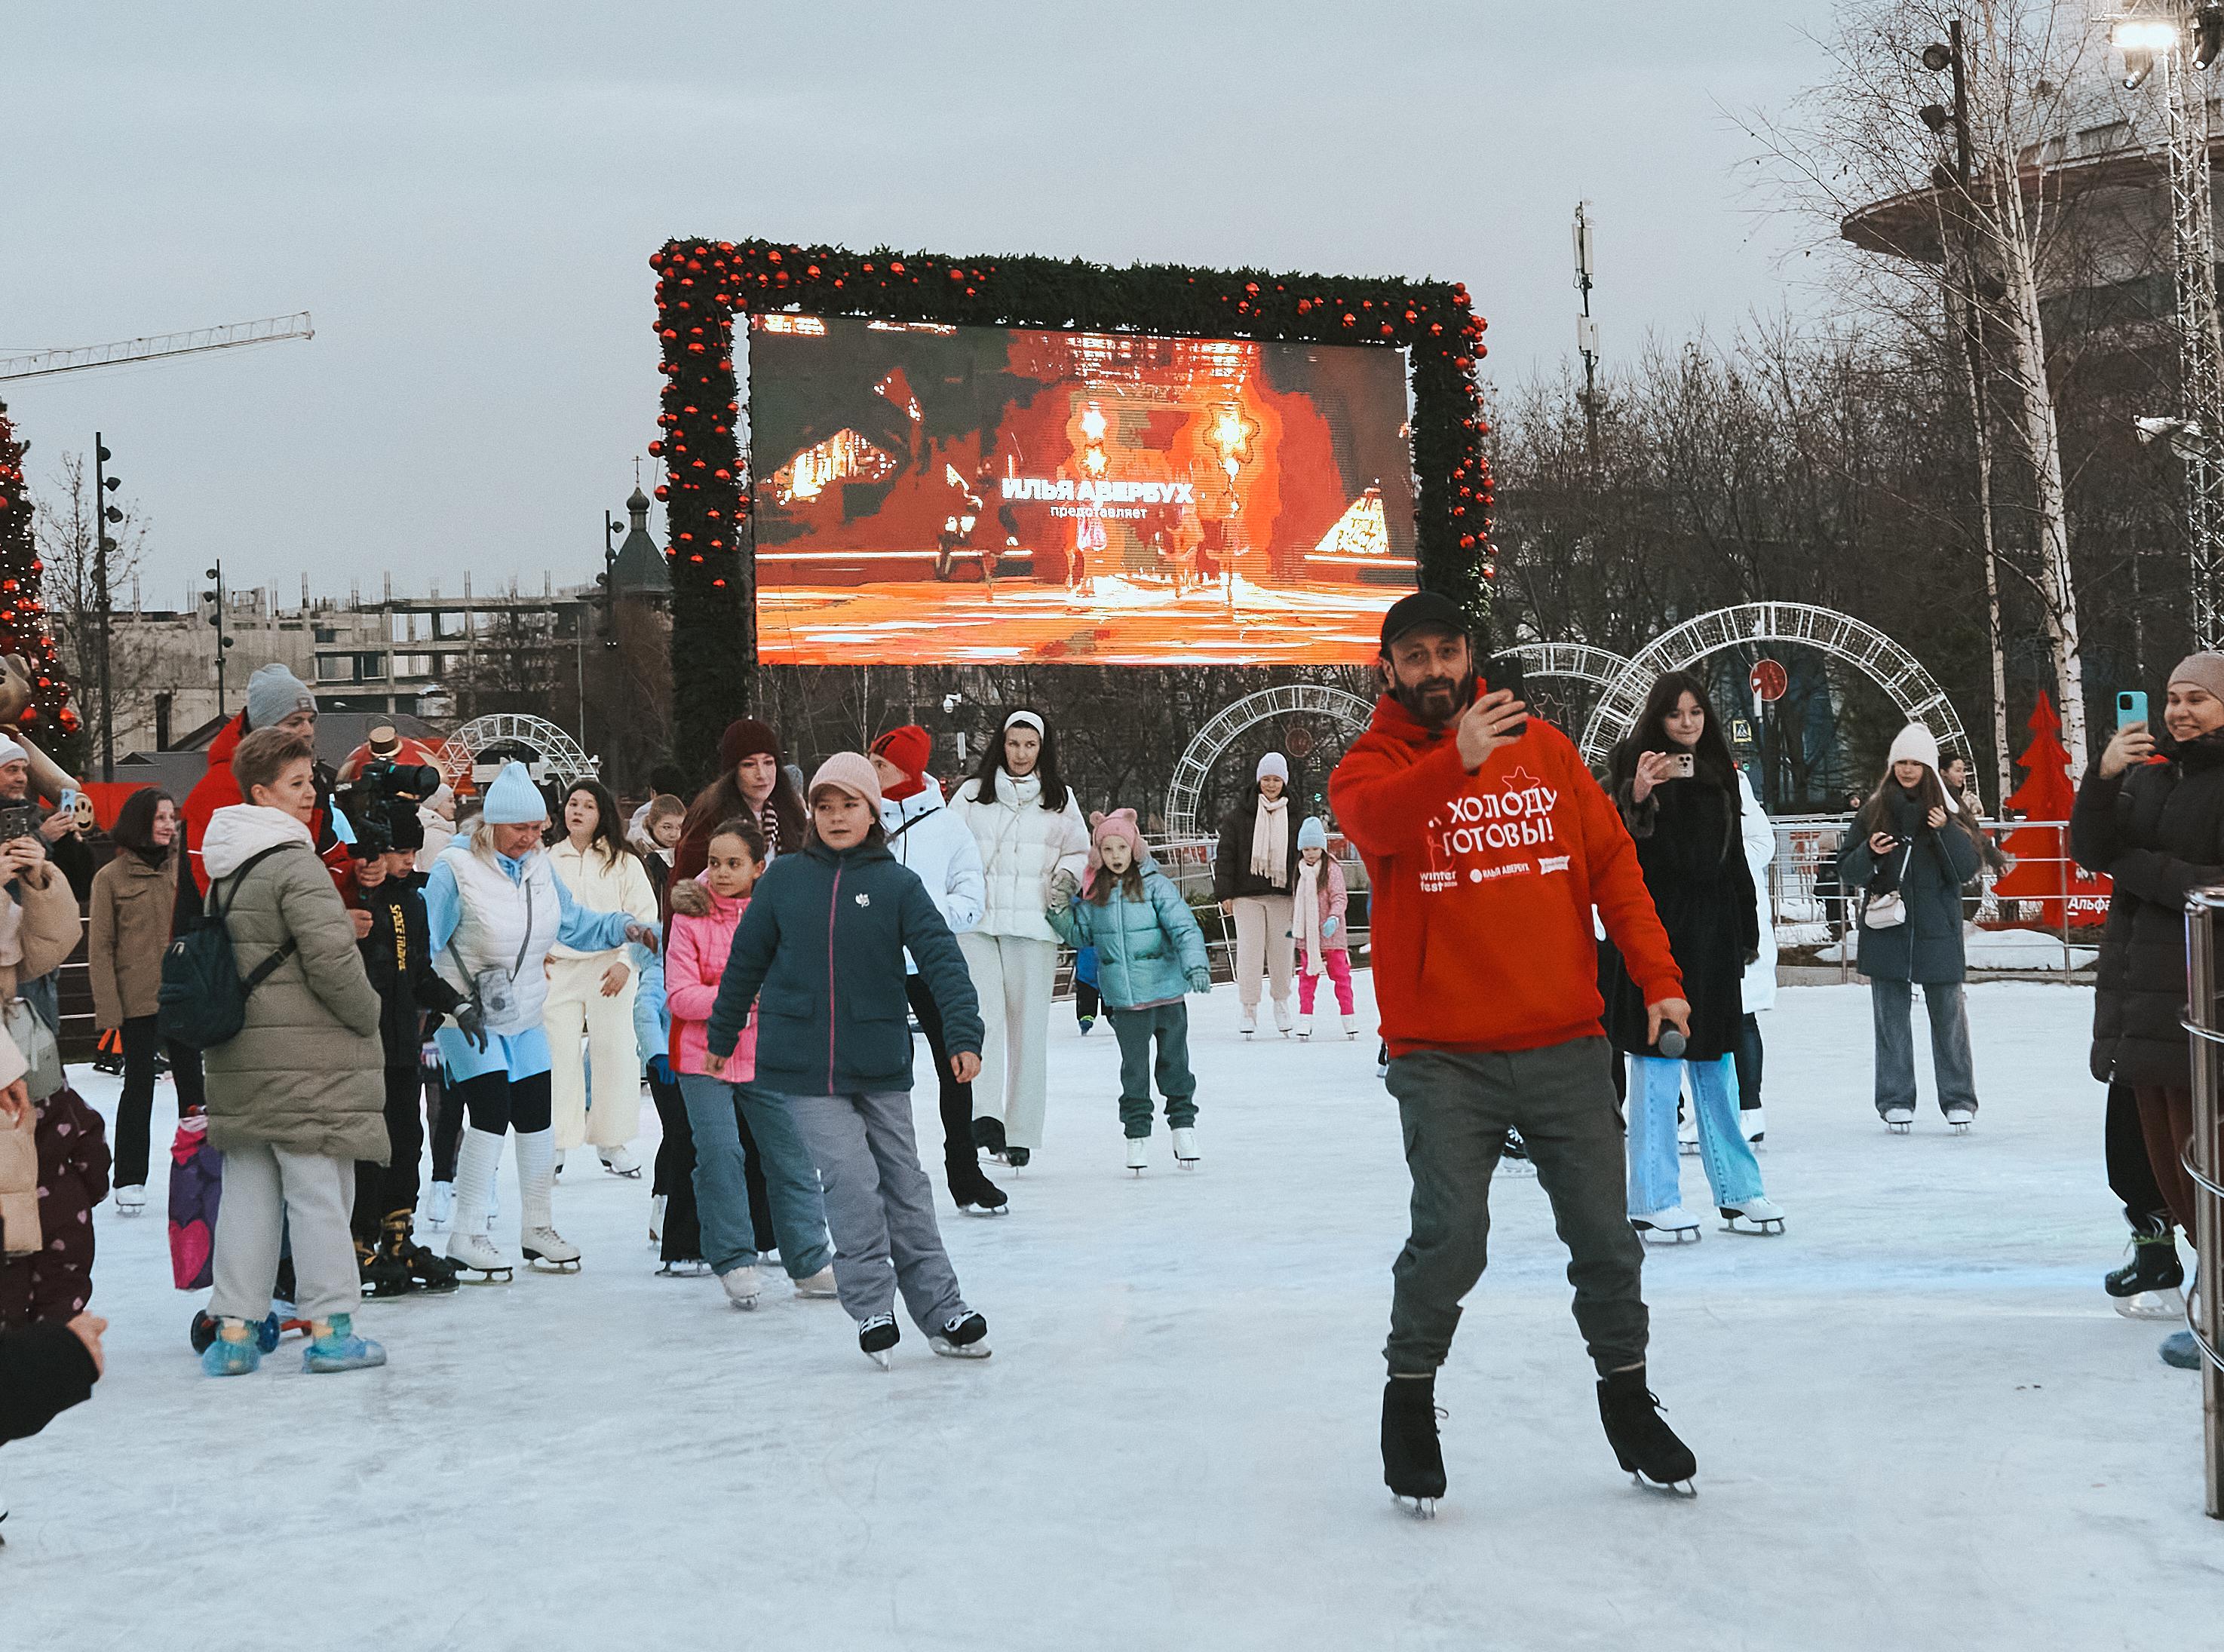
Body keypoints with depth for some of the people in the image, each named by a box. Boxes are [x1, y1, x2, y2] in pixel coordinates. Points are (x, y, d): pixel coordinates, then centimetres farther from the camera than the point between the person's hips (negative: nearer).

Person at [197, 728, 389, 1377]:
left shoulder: (224, 870, 13)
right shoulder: (295, 862, -14)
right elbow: (332, 956, -19)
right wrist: (367, 1012, -5)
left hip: (238, 1051, 8)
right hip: (308, 1055, -8)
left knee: (247, 1190, 11)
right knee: (318, 1188, -1)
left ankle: (234, 1329, 12)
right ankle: (330, 1328, 3)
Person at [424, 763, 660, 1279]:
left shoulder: (538, 866, 4)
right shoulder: (457, 870, -16)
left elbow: (575, 924, 14)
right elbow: (422, 941, -17)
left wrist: (626, 927, -2)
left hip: (523, 1017, 7)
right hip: (468, 1018, -7)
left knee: (536, 1116, 9)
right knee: (491, 1114, -15)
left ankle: (537, 1227, 24)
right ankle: (466, 1236, -6)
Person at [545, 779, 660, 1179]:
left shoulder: (623, 862, 4)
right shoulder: (547, 860, 11)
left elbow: (645, 918, 1)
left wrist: (626, 962, -9)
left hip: (610, 972, -1)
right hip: (557, 971, 1)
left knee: (614, 1053, 1)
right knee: (559, 1056, -2)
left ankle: (613, 1144, 11)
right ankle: (556, 1145, 3)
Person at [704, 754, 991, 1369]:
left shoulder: (898, 884, -2)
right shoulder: (783, 879, 2)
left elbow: (942, 960, -9)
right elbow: (746, 961, 12)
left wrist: (964, 1034, -22)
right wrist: (721, 1036, 19)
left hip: (881, 1064, 1)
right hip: (804, 1066, -1)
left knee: (903, 1185, 8)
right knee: (851, 1181, -10)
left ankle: (942, 1314, 14)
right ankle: (872, 1310, 1)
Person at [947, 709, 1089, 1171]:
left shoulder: (1059, 798, 13)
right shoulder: (972, 794, 10)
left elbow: (1080, 852, 18)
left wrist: (1066, 874, -4)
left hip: (1032, 925, 1)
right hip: (977, 921, -1)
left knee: (1028, 1025, 1)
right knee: (982, 1013, -19)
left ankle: (1020, 1133, 7)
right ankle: (985, 1115, -27)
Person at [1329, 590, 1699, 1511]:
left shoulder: (1543, 748, 9)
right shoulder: (1373, 762, 0)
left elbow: (1611, 858, 9)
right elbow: (1372, 819, -24)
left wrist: (1656, 975, 0)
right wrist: (1458, 760, -41)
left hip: (1565, 1045, 3)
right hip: (1443, 1055, -3)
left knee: (1605, 1234, 7)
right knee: (1450, 1236, -13)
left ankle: (1626, 1393, 29)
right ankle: (1410, 1399, 11)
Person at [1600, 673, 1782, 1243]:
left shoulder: (1719, 774, 13)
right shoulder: (1635, 765, -3)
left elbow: (1734, 859, 17)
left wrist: (1746, 933, 15)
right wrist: (1636, 799, -30)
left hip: (1710, 934, 6)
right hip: (1654, 931, -5)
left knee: (1716, 1062, 11)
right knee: (1656, 1059, -4)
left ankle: (1738, 1191, 18)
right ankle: (1652, 1201, 0)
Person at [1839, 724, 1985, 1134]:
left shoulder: (1948, 811, 5)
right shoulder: (1874, 812, 7)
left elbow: (1968, 869, 0)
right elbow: (1847, 873, 7)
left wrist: (1945, 831, -15)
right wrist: (1869, 853, -14)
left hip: (1937, 931, -1)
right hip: (1886, 931, 1)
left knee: (1948, 1014, 1)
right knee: (1891, 1016, 2)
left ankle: (1958, 1100, 9)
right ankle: (1896, 1102, 8)